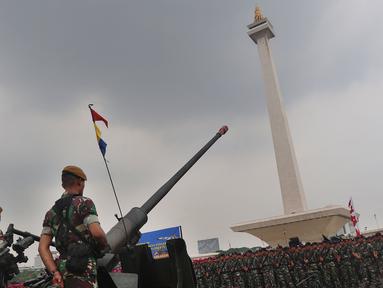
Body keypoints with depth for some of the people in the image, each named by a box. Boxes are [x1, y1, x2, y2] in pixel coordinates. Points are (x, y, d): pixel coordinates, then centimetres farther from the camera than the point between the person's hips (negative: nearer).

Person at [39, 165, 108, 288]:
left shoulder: (51, 212, 16)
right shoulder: (84, 203, -4)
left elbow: (43, 247, 8)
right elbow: (97, 232, -18)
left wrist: (55, 272, 2)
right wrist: (105, 246, 2)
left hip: (63, 271, 7)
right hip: (83, 270, -7)